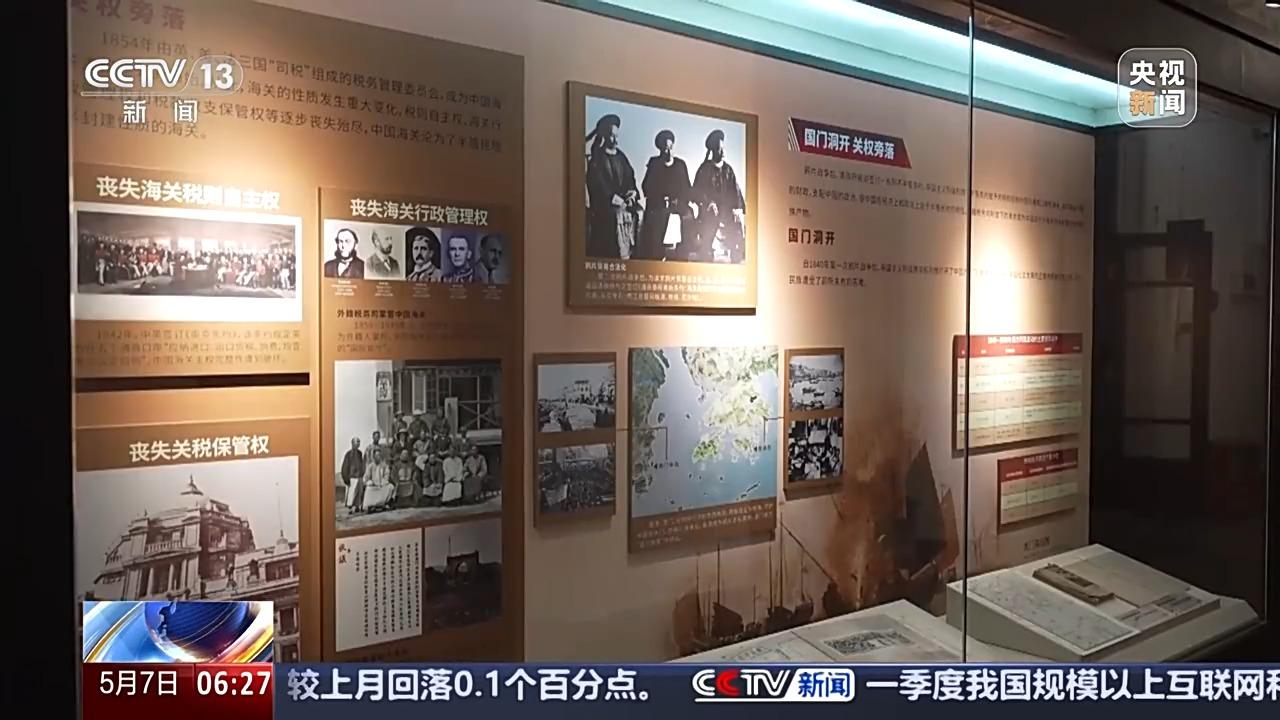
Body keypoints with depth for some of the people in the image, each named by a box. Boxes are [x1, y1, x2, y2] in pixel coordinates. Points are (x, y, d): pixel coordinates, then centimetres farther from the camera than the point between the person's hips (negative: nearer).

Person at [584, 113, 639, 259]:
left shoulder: (621, 156, 18)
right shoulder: (596, 158, 0)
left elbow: (630, 178, 17)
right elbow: (597, 181, -9)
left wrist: (633, 192, -4)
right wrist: (612, 197, -18)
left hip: (626, 207, 6)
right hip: (606, 208, -6)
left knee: (626, 246, -1)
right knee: (607, 247, -11)